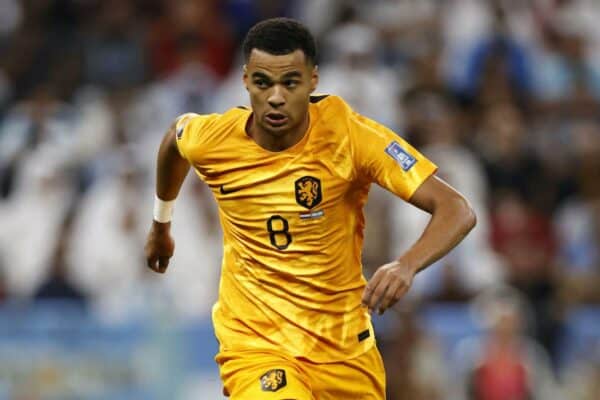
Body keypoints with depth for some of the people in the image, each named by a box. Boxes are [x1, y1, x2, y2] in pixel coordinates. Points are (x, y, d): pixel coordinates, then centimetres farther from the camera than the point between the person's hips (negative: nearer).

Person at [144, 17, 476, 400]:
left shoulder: (350, 135, -18)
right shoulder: (211, 141, -12)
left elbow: (457, 210, -23)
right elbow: (177, 133, 15)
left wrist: (407, 266, -42)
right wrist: (161, 225, 29)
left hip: (346, 346, 2)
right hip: (255, 346, -2)